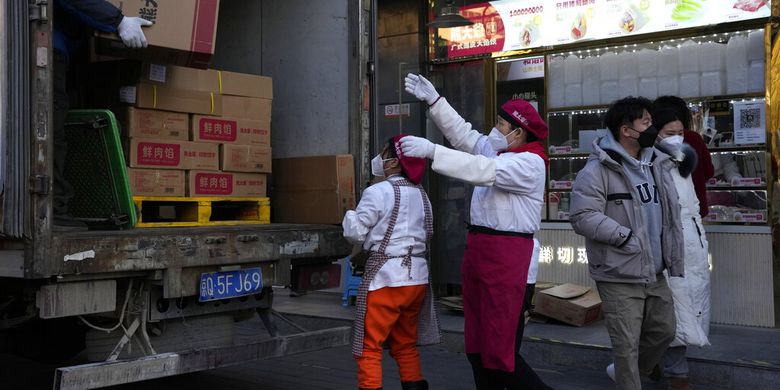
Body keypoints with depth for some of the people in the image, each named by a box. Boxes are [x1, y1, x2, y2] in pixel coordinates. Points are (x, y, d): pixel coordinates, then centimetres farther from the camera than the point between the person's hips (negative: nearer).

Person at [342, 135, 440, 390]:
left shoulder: (378, 192, -11)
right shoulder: (421, 194, 11)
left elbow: (356, 233, -10)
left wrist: (350, 216, 11)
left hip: (386, 276, -7)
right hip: (417, 276, 7)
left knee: (369, 347, 0)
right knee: (405, 345, 17)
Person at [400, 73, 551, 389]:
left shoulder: (529, 163, -12)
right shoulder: (496, 150, 13)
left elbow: (481, 170, -23)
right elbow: (462, 133, 18)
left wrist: (430, 151, -27)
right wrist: (433, 99, 13)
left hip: (507, 255, -9)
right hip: (478, 249, 9)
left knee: (500, 352, -8)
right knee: (477, 344, 13)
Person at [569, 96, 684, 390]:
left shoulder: (657, 165, 10)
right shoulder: (598, 169, -15)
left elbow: (670, 214, 18)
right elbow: (582, 217, -23)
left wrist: (673, 261, 13)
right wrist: (626, 237, -24)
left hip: (655, 273, 8)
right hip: (620, 276, -8)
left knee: (664, 331, 18)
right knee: (627, 344, 0)